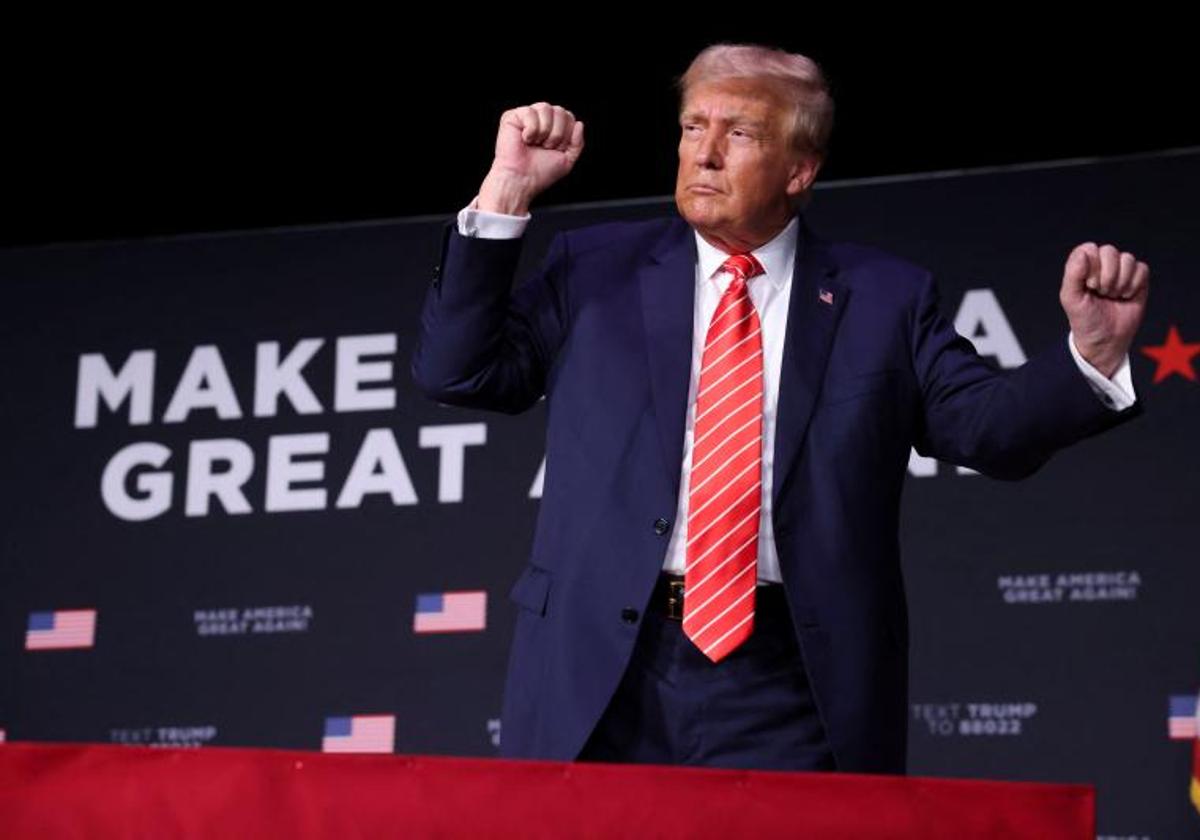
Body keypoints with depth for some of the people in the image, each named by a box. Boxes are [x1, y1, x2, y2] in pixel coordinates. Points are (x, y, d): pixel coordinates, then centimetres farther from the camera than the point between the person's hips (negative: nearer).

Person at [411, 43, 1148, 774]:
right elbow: (457, 370, 6)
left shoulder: (883, 297, 8)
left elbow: (987, 424, 4)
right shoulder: (597, 270, 11)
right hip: (601, 675, 1)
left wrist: (1093, 351, -15)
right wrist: (506, 191, -1)